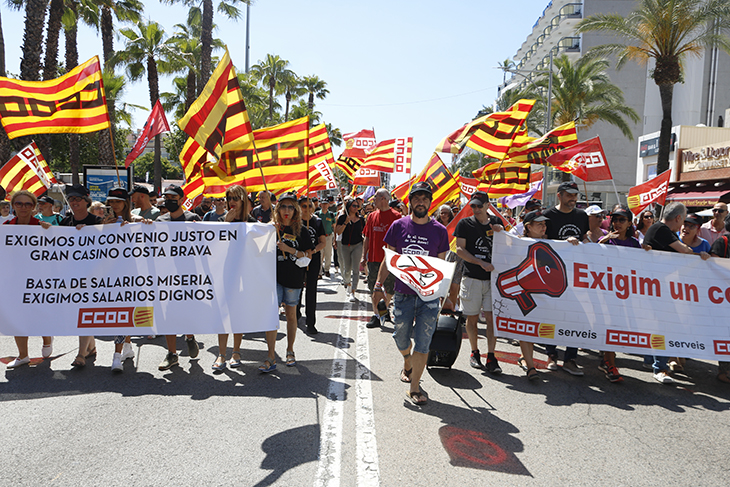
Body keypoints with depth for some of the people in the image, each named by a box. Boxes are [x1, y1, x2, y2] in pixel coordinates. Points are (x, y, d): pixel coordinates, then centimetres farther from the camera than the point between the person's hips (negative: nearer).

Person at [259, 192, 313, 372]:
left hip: (293, 277, 0)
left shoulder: (301, 230, 3)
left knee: (291, 314, 10)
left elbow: (308, 254, 2)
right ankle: (271, 357, -5)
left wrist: (289, 249, -13)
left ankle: (290, 351, 27)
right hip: (274, 276, 0)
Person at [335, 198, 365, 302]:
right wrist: (346, 222, -19)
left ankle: (352, 293, -11)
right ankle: (347, 283, 43)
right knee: (347, 269, 11)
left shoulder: (360, 219, 5)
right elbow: (338, 232, -9)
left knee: (355, 269, -10)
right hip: (345, 246, 0)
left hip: (357, 245, 0)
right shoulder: (342, 218, -1)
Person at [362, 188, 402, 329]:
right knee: (374, 289, 4)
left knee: (390, 288, 7)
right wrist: (364, 256, 10)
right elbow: (367, 237, 14)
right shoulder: (372, 216, 10)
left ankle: (384, 307, 32)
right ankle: (376, 316, 11)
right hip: (373, 259, 4)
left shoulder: (396, 216, -5)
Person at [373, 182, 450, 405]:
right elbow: (388, 259, 7)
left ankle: (414, 388, 9)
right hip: (403, 292, 1)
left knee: (423, 342, -2)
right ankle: (407, 365, 44)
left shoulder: (439, 230, 1)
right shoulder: (398, 226, 1)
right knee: (401, 337, 11)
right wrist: (379, 285, -2)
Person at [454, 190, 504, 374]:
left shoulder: (496, 222, 11)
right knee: (472, 317, 5)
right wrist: (481, 263, -13)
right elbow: (460, 250, -4)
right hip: (472, 278, -1)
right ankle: (474, 352, 22)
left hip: (492, 278, 2)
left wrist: (500, 233, -6)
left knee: (491, 317, -4)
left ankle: (491, 356, 1)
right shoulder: (464, 224, 2)